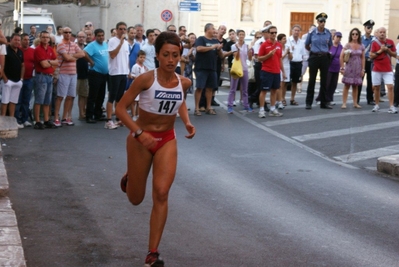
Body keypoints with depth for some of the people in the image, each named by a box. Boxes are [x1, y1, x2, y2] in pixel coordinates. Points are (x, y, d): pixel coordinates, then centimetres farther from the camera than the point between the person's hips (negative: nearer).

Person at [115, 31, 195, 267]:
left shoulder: (184, 82, -8)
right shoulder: (146, 79, -22)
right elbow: (121, 108, -17)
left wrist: (187, 122, -2)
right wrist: (139, 132, -29)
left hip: (167, 140, 2)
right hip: (141, 140, -2)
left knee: (161, 194, -14)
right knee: (136, 199, 10)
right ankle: (129, 178, 49)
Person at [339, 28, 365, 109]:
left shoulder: (361, 46, 6)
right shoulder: (347, 45, -4)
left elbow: (363, 58, 9)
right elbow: (341, 57, -6)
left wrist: (363, 69, 4)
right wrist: (342, 68, -10)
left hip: (358, 69, 3)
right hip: (349, 68, -3)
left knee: (355, 86, 9)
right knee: (346, 86, -4)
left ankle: (355, 103, 14)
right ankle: (344, 103, -4)